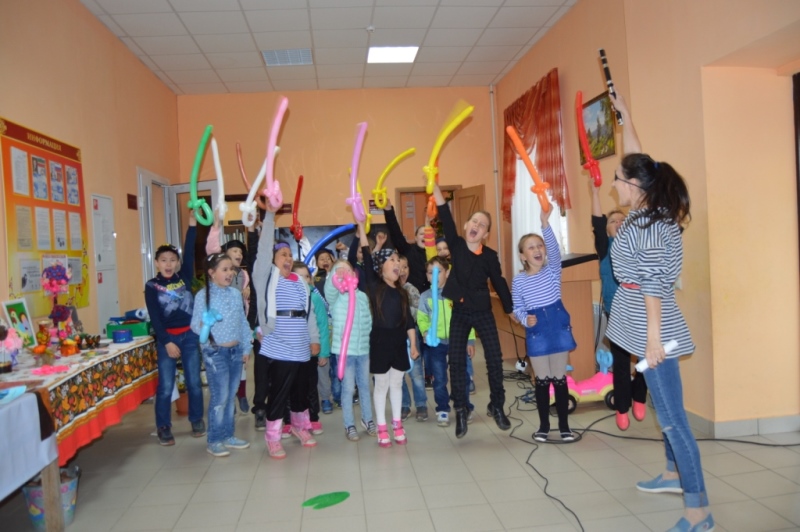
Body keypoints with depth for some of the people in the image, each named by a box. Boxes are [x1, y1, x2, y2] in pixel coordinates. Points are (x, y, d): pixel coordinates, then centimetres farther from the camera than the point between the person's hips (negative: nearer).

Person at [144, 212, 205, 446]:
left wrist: (192, 225, -13)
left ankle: (197, 420, 25)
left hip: (190, 335, 2)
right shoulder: (152, 286, -3)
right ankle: (163, 427, 16)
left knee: (194, 382, 9)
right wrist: (167, 342, -13)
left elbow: (189, 253, -7)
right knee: (165, 386, 2)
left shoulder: (184, 278, 3)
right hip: (167, 338, -2)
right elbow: (155, 318, -6)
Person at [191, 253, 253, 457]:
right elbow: (195, 325, -10)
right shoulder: (203, 295, -10)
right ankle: (214, 440, 12)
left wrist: (246, 347, 9)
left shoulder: (235, 293, 6)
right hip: (215, 352, -5)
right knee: (220, 397, -2)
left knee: (231, 396, 13)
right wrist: (205, 323, -32)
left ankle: (228, 435, 26)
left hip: (235, 351, 6)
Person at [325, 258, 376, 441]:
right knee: (348, 388, 2)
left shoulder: (362, 296, 8)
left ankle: (368, 419, 31)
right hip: (345, 349, -4)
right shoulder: (335, 296, -5)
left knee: (365, 386, 15)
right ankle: (349, 426, 15)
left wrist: (370, 338, 4)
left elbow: (369, 320, 11)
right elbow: (329, 288, -28)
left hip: (364, 348, 4)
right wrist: (335, 274, -47)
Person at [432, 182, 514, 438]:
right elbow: (445, 217, -17)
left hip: (483, 312, 0)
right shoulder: (456, 245, -6)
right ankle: (460, 411, 13)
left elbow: (499, 283, 3)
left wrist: (511, 310, 9)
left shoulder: (490, 255, -7)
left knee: (494, 358, 2)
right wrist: (435, 186, -27)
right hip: (459, 312, 0)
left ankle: (497, 407, 21)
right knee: (456, 361, 1)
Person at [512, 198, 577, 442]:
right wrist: (525, 319, -20)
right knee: (541, 380, 8)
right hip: (536, 330, 0)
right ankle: (544, 425, 22)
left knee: (559, 377, 8)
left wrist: (545, 223, -34)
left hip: (558, 326, 0)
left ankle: (564, 425, 20)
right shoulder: (519, 280, -2)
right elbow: (517, 308, 2)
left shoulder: (553, 270, -3)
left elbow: (555, 250, -21)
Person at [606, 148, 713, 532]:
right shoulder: (645, 215, 8)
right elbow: (640, 165, 25)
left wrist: (653, 337, -24)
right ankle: (674, 474, 39)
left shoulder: (646, 224, -19)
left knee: (671, 415, -6)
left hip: (652, 326, -11)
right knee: (665, 407, 22)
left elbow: (653, 283, -23)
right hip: (643, 324, 11)